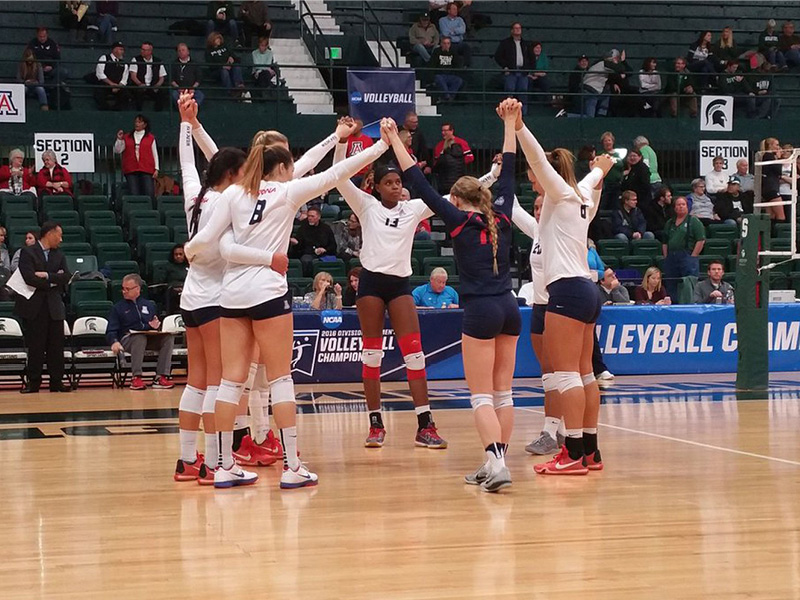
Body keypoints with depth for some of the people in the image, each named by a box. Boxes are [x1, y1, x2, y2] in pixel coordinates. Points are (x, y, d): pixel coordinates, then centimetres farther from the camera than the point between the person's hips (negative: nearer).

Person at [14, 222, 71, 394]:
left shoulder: (59, 255, 13)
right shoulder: (27, 252, -2)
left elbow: (67, 277, 0)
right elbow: (29, 277, -16)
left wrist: (47, 276, -13)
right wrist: (53, 282, -9)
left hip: (54, 307, 4)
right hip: (34, 307, -4)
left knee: (56, 346, 2)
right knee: (35, 347, 0)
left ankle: (56, 382, 7)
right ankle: (33, 382, 7)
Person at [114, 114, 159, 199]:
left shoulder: (150, 138, 10)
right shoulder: (127, 137, 14)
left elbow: (155, 154, 9)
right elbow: (117, 151, 12)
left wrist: (156, 169, 1)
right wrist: (119, 139, -3)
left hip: (147, 171, -1)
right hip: (131, 171, 1)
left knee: (149, 194, -10)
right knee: (133, 195, -4)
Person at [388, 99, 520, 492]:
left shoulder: (459, 221, -4)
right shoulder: (501, 218, 8)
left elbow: (420, 185, -4)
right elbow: (508, 173, 17)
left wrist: (395, 142, 0)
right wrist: (509, 124, 24)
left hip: (480, 311, -6)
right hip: (509, 308, 6)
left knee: (481, 395, -5)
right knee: (502, 392, 11)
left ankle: (496, 462, -19)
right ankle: (496, 465, 14)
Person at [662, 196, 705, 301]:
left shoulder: (694, 221, 1)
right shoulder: (669, 223, 18)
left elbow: (701, 240, -5)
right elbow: (665, 242, 21)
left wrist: (693, 256, -10)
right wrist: (666, 257, 9)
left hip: (687, 257, -6)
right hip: (671, 258, 6)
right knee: (671, 287, 5)